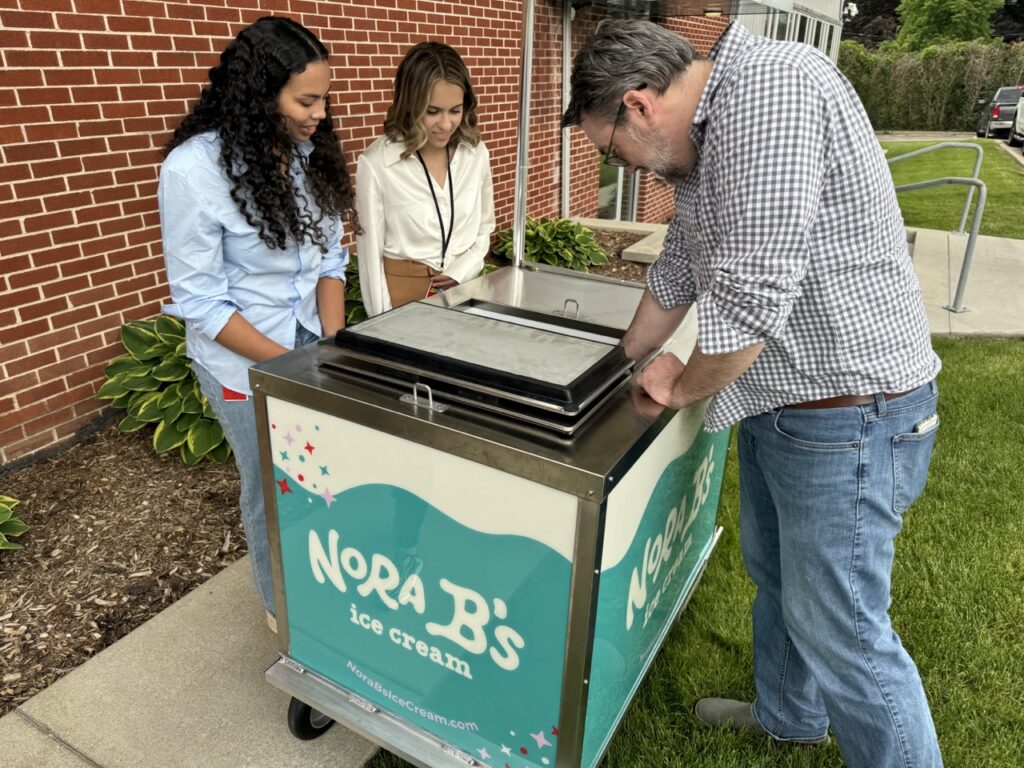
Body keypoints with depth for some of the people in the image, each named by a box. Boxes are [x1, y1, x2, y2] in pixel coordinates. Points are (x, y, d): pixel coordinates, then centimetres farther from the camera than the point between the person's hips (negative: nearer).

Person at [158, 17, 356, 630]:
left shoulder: (312, 153, -5)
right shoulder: (194, 168, -20)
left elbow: (330, 259, 2)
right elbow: (199, 301, -17)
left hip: (311, 341, 4)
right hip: (243, 359, -4)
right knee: (274, 490, 12)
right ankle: (283, 608, 38)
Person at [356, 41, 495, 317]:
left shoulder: (476, 154, -2)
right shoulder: (376, 163, -15)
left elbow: (484, 228, 9)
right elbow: (370, 252, -11)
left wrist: (461, 271, -7)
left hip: (464, 290, 4)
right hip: (404, 294, -4)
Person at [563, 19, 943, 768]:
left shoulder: (770, 89, -22)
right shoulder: (703, 137, 9)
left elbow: (751, 295, -28)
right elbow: (679, 270, 20)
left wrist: (683, 386, -9)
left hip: (849, 413, -10)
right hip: (776, 399, 10)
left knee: (839, 629, 2)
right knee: (775, 574, 25)